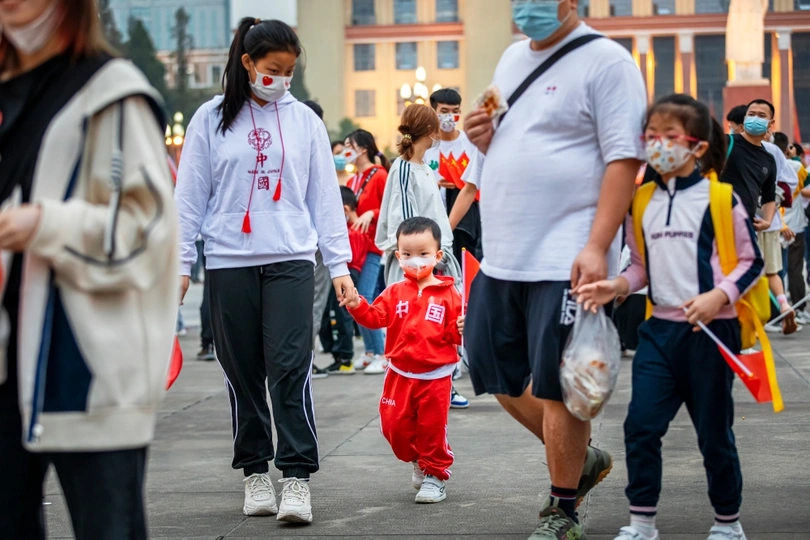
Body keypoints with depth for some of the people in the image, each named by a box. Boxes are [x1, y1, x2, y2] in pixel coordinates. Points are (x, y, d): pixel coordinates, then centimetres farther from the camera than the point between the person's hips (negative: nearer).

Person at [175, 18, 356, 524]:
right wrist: (181, 263, 2)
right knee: (243, 373, 5)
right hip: (229, 261, 1)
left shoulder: (305, 120, 7)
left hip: (291, 259, 0)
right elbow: (190, 195, 6)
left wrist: (340, 265, 4)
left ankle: (298, 479, -10)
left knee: (291, 368, -11)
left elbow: (325, 196, 8)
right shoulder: (212, 119, 5)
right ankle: (255, 473, 15)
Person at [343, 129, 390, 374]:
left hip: (371, 245, -8)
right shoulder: (352, 180, 13)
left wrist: (372, 214, -23)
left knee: (365, 299, -14)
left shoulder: (379, 175, -8)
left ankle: (382, 354, -8)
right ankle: (370, 351, 15)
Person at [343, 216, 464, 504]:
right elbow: (376, 317, -5)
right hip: (401, 373, 3)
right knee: (394, 425, 4)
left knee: (432, 426, 0)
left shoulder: (448, 294, -2)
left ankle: (435, 475, 16)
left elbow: (454, 333, -3)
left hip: (435, 375, -3)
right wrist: (358, 306, -22)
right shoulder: (395, 292, 5)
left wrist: (462, 329, -24)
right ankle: (420, 461, 29)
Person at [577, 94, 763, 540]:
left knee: (713, 432, 7)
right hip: (660, 328, 4)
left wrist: (718, 296, -18)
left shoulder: (719, 198, -7)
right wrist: (617, 286, -3)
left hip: (709, 331, -4)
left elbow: (751, 260, -3)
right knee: (641, 425, -6)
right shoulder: (642, 201, 7)